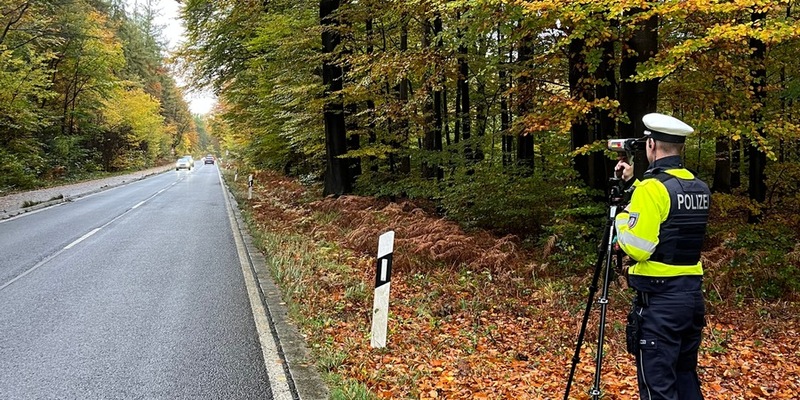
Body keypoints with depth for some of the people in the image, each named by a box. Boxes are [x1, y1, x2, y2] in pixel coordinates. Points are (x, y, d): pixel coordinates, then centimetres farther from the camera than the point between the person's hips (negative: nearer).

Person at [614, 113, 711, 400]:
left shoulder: (652, 188, -16)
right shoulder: (700, 187, 8)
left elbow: (636, 248, -20)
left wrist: (621, 218, -3)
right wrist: (634, 183, 23)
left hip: (659, 300, -8)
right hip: (692, 294, 8)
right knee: (685, 376, 19)